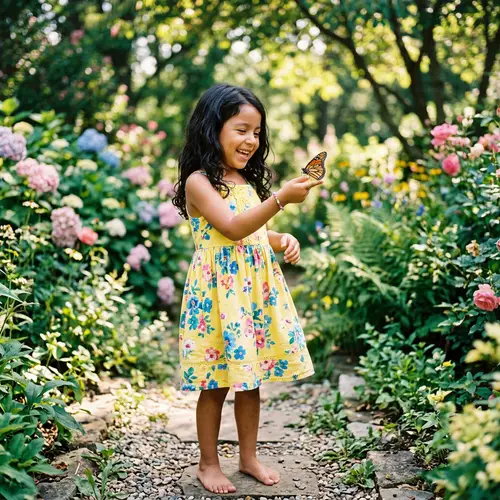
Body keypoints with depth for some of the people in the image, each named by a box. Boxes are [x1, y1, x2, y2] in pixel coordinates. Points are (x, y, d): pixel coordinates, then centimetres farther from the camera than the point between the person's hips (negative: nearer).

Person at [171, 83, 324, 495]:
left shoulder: (247, 181, 13)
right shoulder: (199, 182, -11)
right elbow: (233, 228, -24)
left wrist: (282, 240, 4)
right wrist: (281, 199, -33)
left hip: (257, 289, 7)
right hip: (219, 292, -7)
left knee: (251, 378, 14)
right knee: (216, 383, 4)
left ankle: (249, 456, 28)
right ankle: (209, 463, 20)